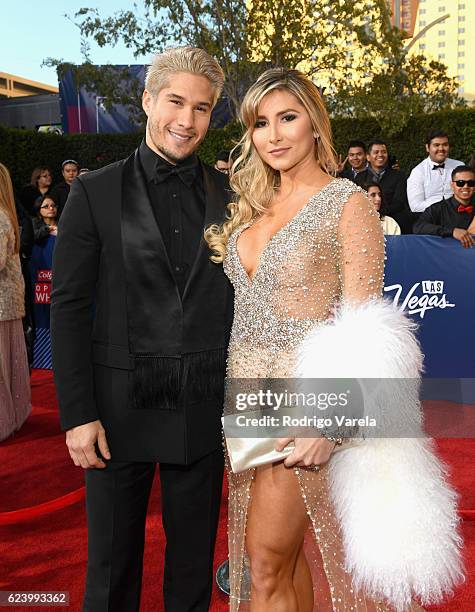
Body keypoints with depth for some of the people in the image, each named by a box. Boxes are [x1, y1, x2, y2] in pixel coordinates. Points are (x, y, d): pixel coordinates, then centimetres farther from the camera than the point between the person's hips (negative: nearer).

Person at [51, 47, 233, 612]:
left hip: (204, 410, 2)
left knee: (194, 561, 18)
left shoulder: (229, 195, 5)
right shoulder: (96, 192, -1)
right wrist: (77, 415, -9)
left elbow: (242, 299, 7)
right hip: (120, 407, -1)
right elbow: (69, 308, -4)